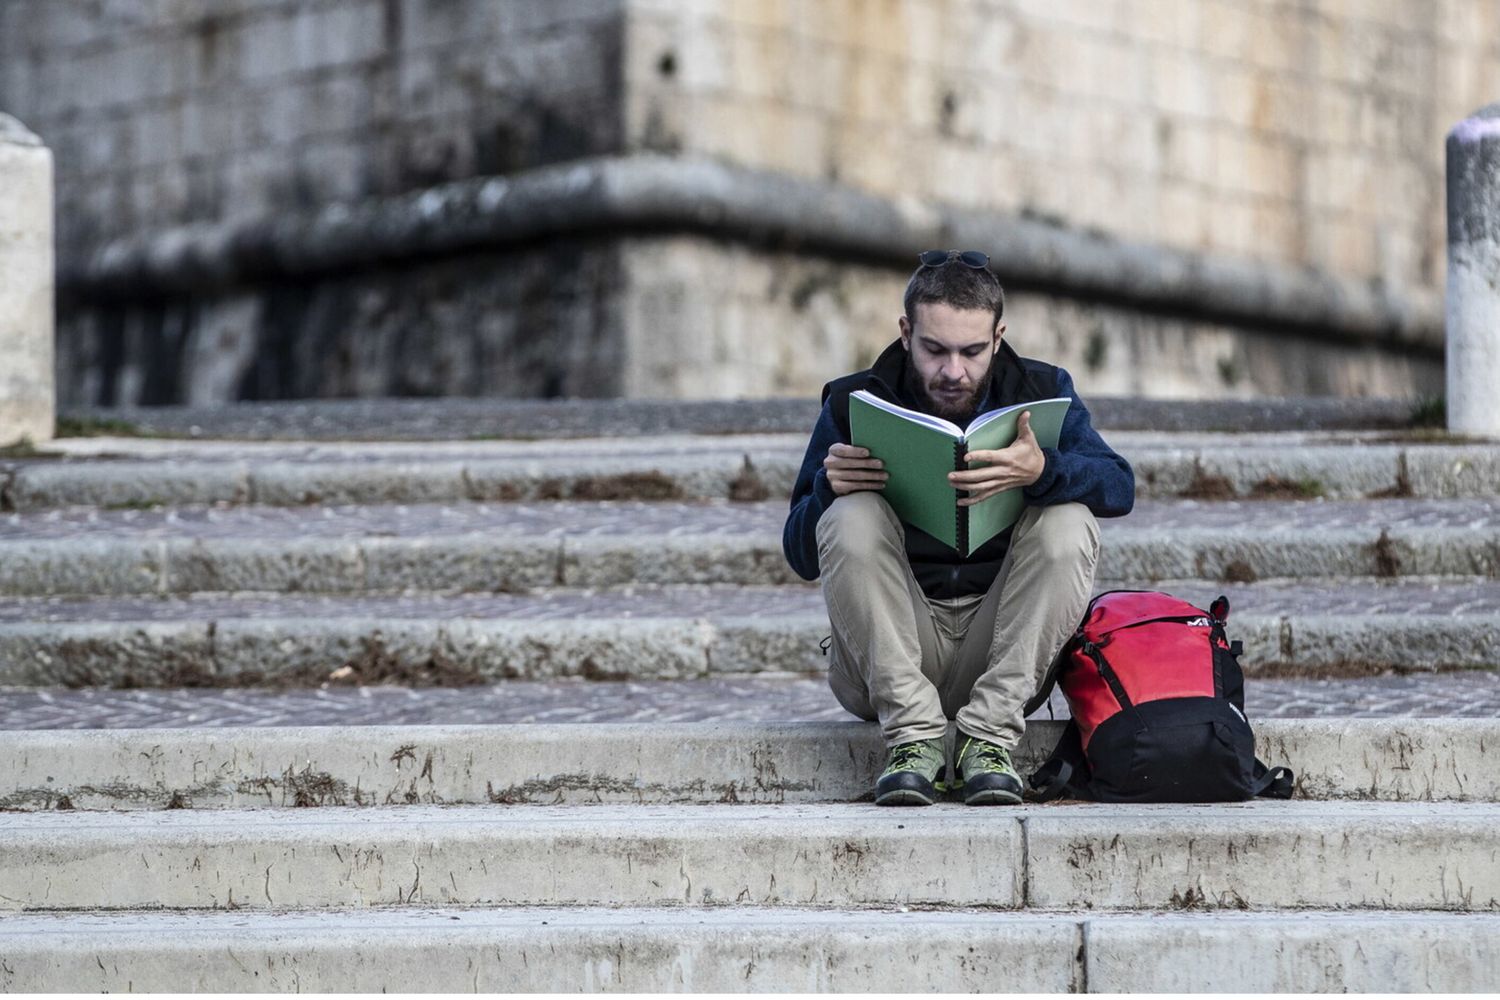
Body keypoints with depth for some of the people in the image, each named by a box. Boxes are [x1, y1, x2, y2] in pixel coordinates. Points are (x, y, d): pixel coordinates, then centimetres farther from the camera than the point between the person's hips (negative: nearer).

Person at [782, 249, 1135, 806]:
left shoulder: (1041, 392, 2)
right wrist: (830, 487, -23)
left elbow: (1119, 485, -16)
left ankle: (989, 735, -23)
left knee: (1068, 523, -22)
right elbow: (802, 557, -1)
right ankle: (912, 735, -26)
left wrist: (1042, 471, -38)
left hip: (1001, 653, 1)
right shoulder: (854, 404, 0)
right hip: (886, 659, -1)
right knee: (853, 517, -24)